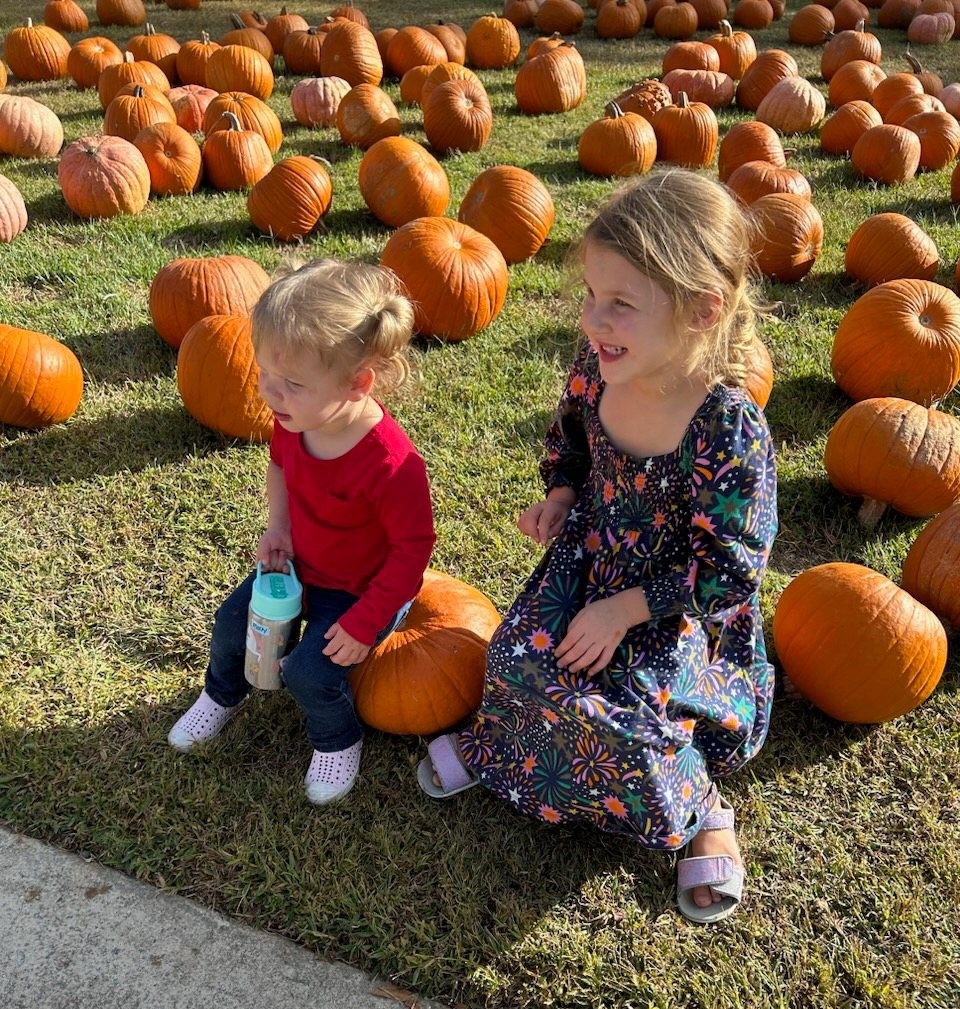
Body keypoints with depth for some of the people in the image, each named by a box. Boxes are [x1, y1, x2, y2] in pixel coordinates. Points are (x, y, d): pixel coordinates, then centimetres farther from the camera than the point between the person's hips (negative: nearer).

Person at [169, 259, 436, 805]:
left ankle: (338, 741, 19)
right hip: (299, 563, 7)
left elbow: (413, 548, -27)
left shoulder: (392, 465, -40)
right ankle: (223, 694, 44)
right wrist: (278, 528, -8)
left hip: (363, 589, -7)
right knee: (233, 621, 10)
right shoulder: (294, 420, -18)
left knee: (310, 670, -16)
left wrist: (363, 623, -23)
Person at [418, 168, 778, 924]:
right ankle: (499, 742, 24)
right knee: (523, 661, -11)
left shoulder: (729, 432, -33)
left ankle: (695, 807, 13)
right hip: (590, 559, 5)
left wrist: (626, 609, -22)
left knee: (624, 710, -19)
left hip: (685, 606, -4)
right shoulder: (595, 370, -15)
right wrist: (559, 496, -5)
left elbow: (728, 571, -23)